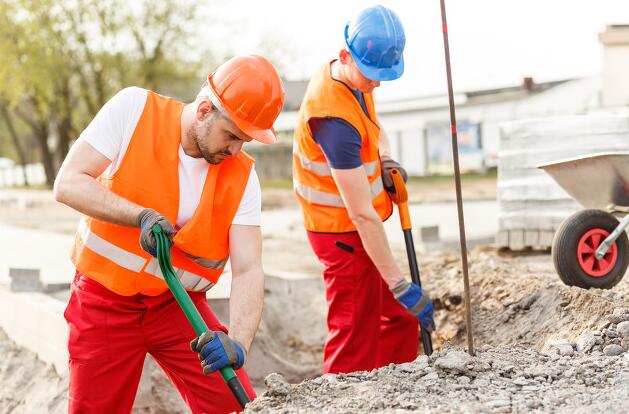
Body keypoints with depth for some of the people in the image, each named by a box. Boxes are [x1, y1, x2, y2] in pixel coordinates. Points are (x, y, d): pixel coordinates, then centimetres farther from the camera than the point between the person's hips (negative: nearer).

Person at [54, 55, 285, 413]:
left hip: (179, 306, 2)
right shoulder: (134, 109, -13)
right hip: (105, 301, -1)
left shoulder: (241, 177, -8)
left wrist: (238, 344, -31)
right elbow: (68, 184, -16)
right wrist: (141, 216, -31)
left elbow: (248, 270, -14)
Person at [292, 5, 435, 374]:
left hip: (357, 230, 10)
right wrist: (401, 286, -29)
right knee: (355, 343, -5)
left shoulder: (355, 80, -1)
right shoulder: (335, 119, -30)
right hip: (345, 234, -10)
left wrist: (386, 159, -1)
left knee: (401, 321, 16)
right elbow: (362, 215, -31)